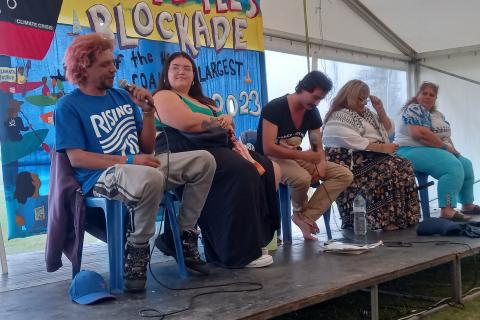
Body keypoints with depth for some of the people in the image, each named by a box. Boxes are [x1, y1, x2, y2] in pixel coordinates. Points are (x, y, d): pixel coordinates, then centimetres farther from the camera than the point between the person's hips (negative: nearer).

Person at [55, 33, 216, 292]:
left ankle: (184, 236, 1)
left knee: (203, 161, -7)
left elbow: (148, 148, 17)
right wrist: (128, 160, -19)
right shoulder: (68, 106, 1)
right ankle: (136, 251, -16)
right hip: (101, 176, -7)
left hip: (139, 167, 7)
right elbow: (76, 158, -12)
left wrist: (147, 110, 2)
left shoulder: (122, 96, 18)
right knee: (150, 178, -40)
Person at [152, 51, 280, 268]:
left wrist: (237, 143, -4)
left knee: (263, 166, -7)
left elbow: (226, 128, 20)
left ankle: (261, 234, -9)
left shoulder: (202, 101, 31)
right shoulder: (164, 96, 4)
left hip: (215, 149, 9)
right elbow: (188, 123, -15)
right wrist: (222, 122, -1)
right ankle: (238, 252, -26)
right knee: (241, 171, -28)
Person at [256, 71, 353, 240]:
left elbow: (318, 147, 9)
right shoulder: (275, 108, -18)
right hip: (273, 159, -7)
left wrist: (321, 163, -15)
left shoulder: (312, 112, 4)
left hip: (296, 158, 8)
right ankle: (299, 212, -4)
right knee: (303, 178, -40)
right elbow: (268, 149, -25)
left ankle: (306, 217, -16)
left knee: (345, 175, -8)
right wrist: (303, 155, -25)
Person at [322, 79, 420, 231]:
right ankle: (389, 220, -27)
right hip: (355, 160, -8)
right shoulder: (338, 118, -6)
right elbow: (355, 143, -19)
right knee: (389, 168, -30)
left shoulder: (366, 113, 22)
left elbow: (389, 130, 24)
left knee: (404, 166, -17)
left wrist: (380, 110, 11)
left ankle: (406, 217, -19)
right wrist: (382, 147, -19)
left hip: (374, 156, 8)